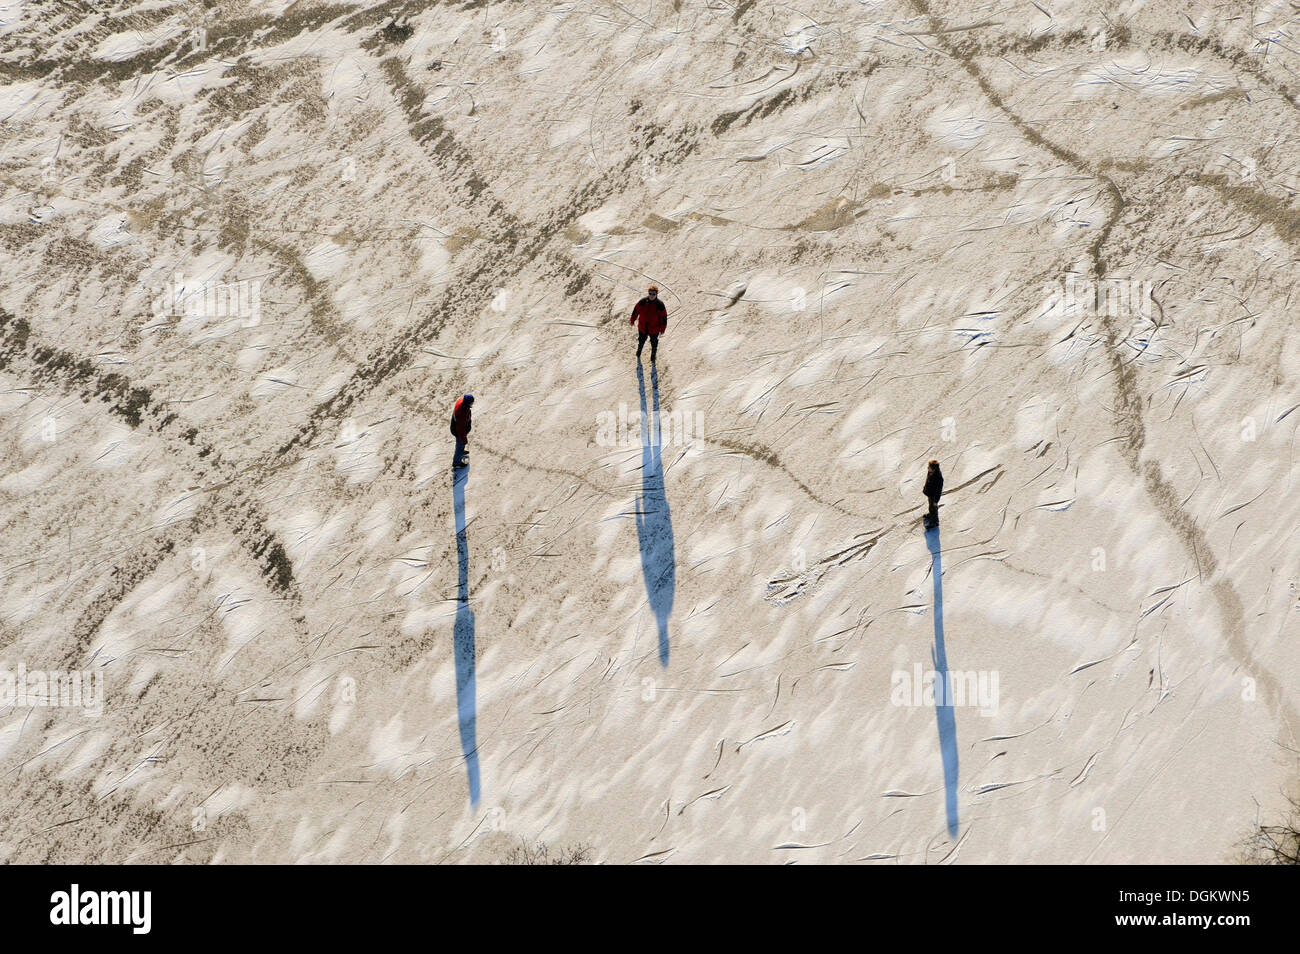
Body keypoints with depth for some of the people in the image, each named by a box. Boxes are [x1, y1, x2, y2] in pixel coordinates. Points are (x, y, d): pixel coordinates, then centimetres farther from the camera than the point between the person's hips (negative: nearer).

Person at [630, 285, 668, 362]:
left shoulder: (660, 305, -18)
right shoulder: (642, 302, -15)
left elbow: (664, 317, -7)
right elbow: (636, 311, 1)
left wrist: (662, 329, -1)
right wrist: (632, 321, 12)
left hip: (654, 330, -1)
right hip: (642, 328, 1)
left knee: (654, 345, 13)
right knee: (641, 343, 22)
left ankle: (653, 360, 35)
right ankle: (638, 356, 48)